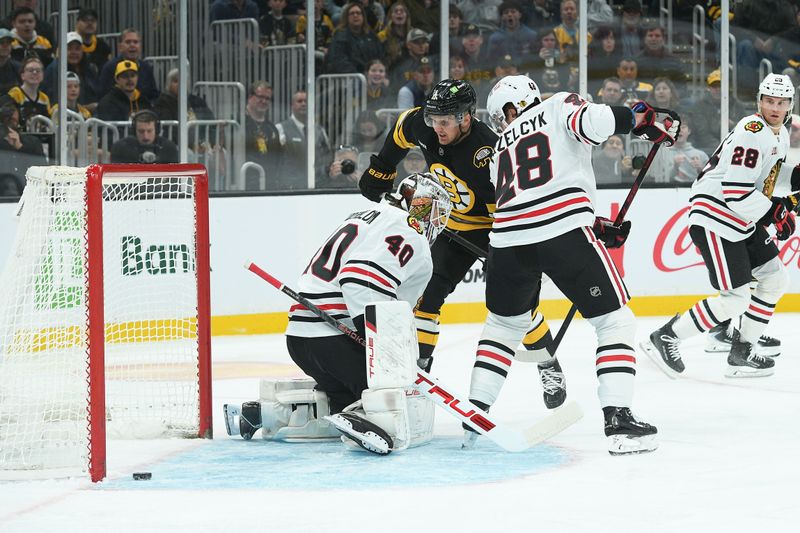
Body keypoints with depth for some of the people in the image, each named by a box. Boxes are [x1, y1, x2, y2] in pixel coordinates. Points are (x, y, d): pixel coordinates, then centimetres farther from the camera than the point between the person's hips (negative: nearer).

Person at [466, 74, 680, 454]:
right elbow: (591, 121, -8)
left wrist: (596, 228, 28)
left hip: (508, 237, 5)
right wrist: (642, 121, 3)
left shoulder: (503, 147, 30)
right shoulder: (559, 106, 16)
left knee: (504, 322, 28)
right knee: (614, 320, 5)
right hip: (565, 231, -5)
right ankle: (619, 420, -6)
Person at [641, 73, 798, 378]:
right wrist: (775, 213, -18)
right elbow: (735, 191, -26)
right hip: (714, 219, -11)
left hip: (743, 220, 11)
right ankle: (665, 339, -3)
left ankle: (742, 352, 18)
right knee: (735, 298, -13)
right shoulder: (752, 132, -21)